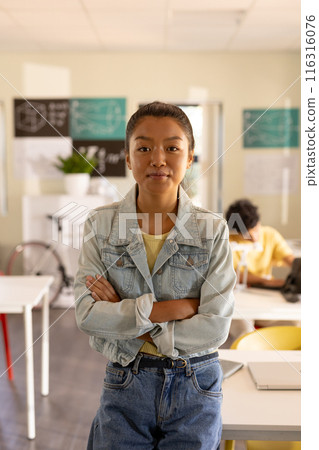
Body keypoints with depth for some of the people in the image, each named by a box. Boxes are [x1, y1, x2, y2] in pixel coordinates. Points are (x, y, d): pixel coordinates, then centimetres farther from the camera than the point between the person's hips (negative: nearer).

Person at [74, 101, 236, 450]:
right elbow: (87, 315, -15)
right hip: (124, 385, 0)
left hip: (195, 387, 0)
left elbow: (216, 328, -14)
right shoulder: (101, 225, -6)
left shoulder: (212, 230, -8)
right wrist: (178, 307, -21)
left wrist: (126, 319, -16)